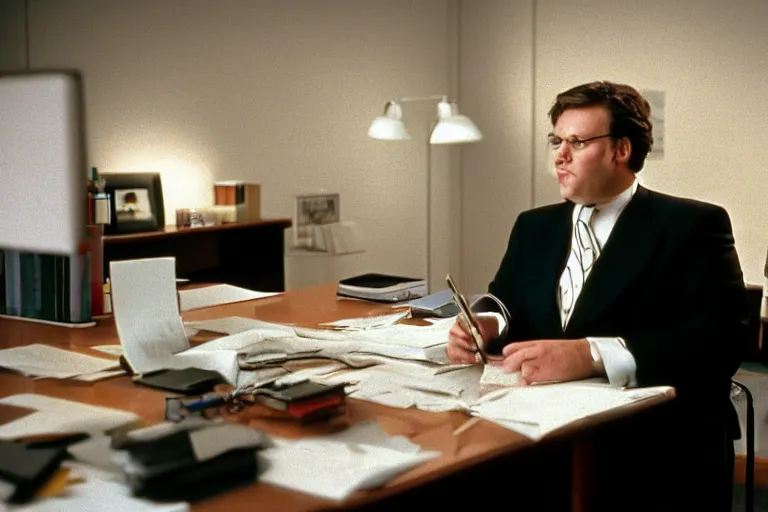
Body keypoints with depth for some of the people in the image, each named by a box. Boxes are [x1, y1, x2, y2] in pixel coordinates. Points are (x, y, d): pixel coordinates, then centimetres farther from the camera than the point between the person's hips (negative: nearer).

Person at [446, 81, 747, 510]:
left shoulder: (692, 226, -1)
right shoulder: (534, 227, 19)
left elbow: (722, 334, -14)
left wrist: (590, 355, -27)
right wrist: (483, 328, -10)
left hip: (660, 447, -4)